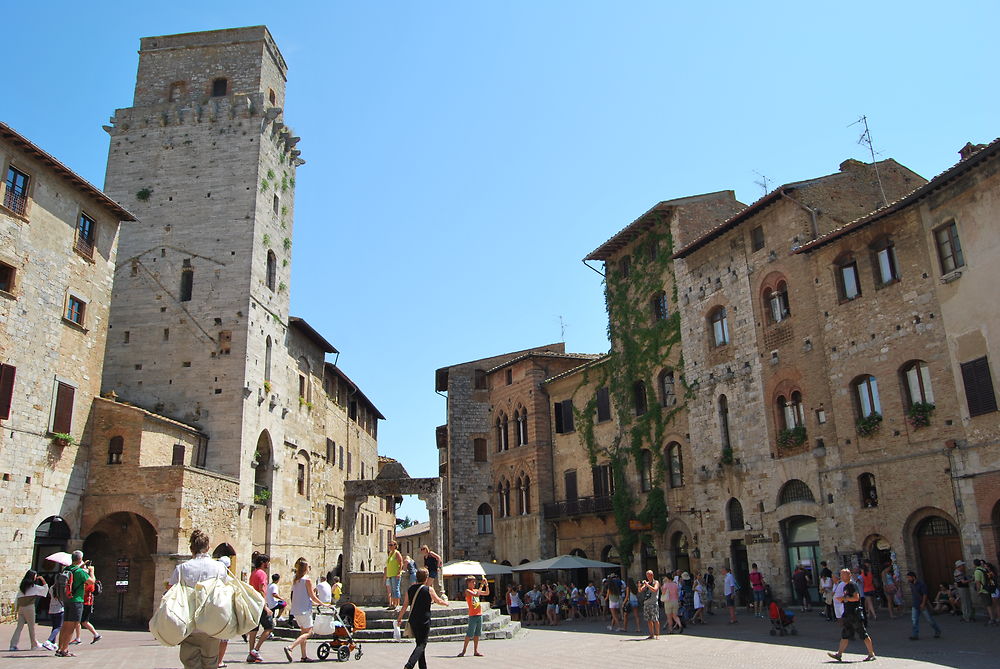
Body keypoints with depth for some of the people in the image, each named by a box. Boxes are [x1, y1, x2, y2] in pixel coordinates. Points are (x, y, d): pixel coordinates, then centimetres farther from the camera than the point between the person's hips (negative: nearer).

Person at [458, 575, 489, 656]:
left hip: (479, 614, 7)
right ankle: (463, 651, 1)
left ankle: (476, 651, 13)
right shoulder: (467, 591, -6)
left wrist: (486, 585, 3)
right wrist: (481, 585, -18)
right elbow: (476, 595, -22)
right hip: (473, 615, -7)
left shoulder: (476, 590, 15)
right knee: (470, 634, -7)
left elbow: (487, 593, 18)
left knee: (477, 634, 8)